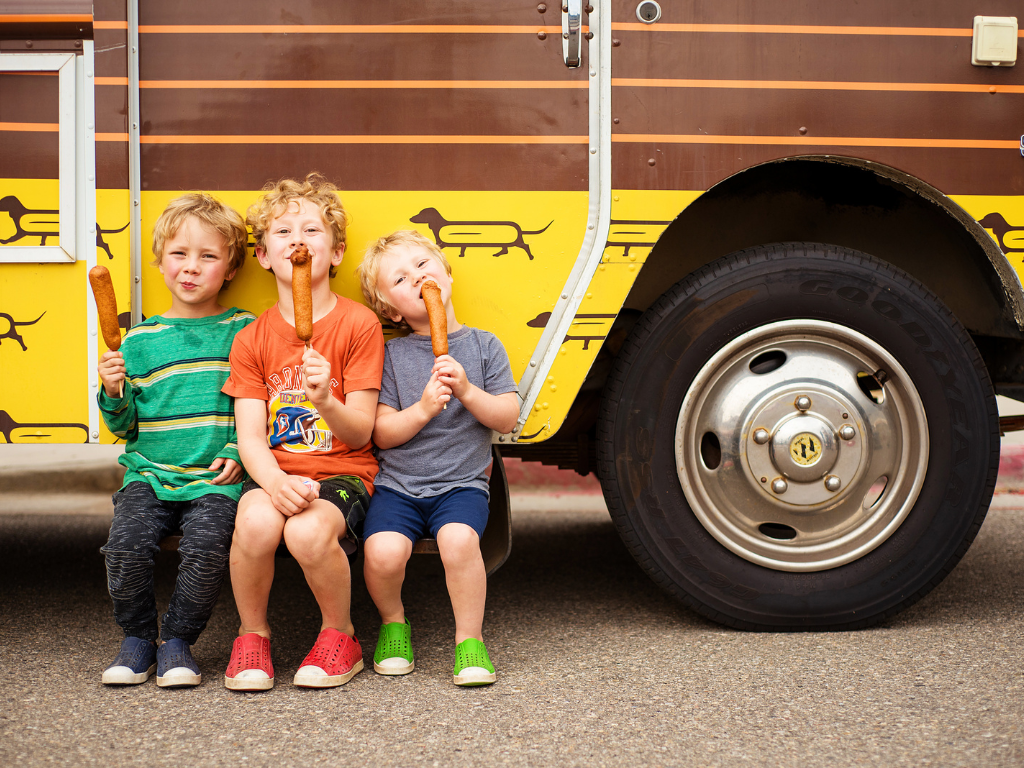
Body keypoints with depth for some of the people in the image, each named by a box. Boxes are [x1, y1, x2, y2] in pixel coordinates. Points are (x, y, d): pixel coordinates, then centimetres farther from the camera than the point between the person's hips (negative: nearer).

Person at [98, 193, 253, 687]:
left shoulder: (243, 331, 7)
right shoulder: (139, 342, 10)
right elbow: (124, 427, 14)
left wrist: (239, 452, -6)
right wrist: (113, 395, -6)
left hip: (216, 478, -2)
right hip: (150, 474, 2)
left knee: (206, 544, -28)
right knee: (126, 544, -24)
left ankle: (178, 641, -3)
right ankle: (137, 638, 3)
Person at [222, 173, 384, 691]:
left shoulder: (359, 325, -1)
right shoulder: (251, 340, 8)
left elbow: (360, 435, -3)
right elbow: (250, 436, 0)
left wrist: (327, 400, -26)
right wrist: (275, 482, -22)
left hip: (342, 473, -2)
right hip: (274, 472, 2)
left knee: (308, 532, -36)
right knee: (255, 521, -34)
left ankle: (339, 636, -5)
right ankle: (252, 635, -6)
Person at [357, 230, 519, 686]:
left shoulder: (482, 345, 6)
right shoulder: (392, 355, 4)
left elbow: (508, 418, 2)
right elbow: (382, 434, 0)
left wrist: (466, 391, -14)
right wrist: (424, 408, -17)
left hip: (461, 483, 0)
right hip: (397, 484, 0)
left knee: (459, 537, -33)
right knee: (383, 551, -28)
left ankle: (470, 639, -13)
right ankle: (393, 623, 5)